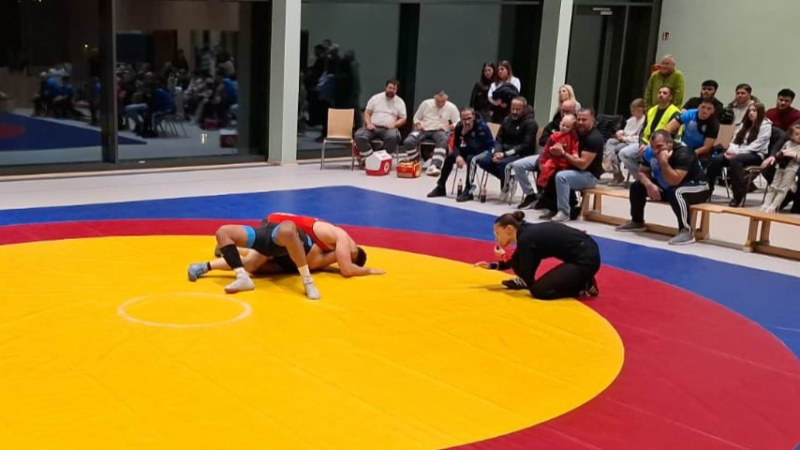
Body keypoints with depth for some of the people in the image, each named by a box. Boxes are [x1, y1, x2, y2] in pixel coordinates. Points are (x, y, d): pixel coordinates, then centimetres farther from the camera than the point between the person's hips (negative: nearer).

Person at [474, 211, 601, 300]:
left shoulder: (526, 238, -17)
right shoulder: (527, 231, 9)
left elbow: (526, 276, -11)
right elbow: (516, 262, 25)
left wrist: (503, 256, -3)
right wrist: (492, 266, 13)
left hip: (586, 259, -9)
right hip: (582, 253, 9)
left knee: (538, 291, -10)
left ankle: (585, 286, 1)